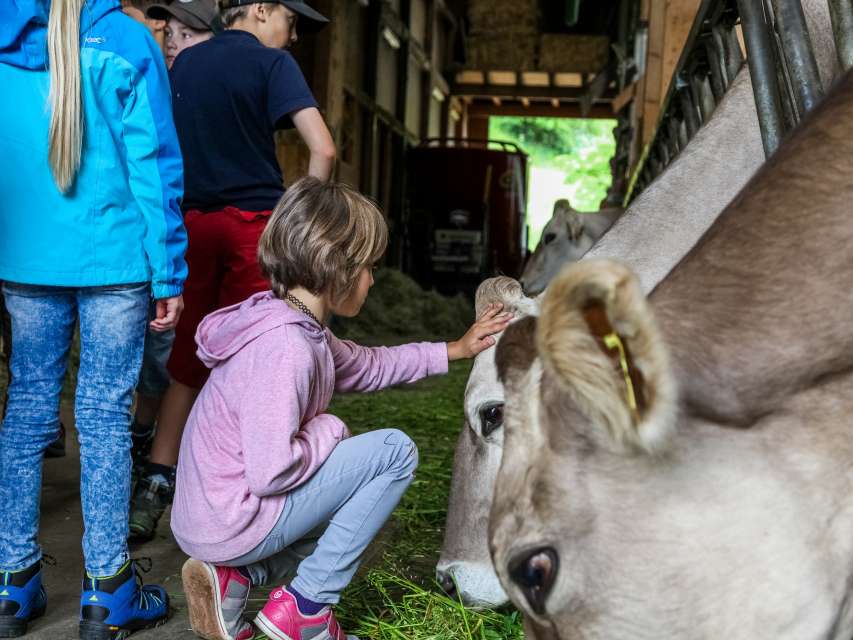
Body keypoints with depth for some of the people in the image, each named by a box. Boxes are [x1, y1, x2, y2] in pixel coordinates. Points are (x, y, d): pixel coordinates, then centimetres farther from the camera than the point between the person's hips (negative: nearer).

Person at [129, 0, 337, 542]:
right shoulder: (272, 63, -2)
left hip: (193, 224, 6)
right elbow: (323, 149, -14)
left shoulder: (184, 61, 16)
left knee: (190, 363, 12)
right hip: (254, 223, -5)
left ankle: (154, 488, 9)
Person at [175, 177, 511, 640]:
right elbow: (271, 471, -29)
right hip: (232, 524, -9)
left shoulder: (298, 327, 5)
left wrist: (455, 350, 20)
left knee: (359, 487, 27)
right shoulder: (286, 348, -25)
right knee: (395, 451, -8)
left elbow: (366, 366, 19)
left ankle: (236, 577, 13)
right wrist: (327, 429, -12)